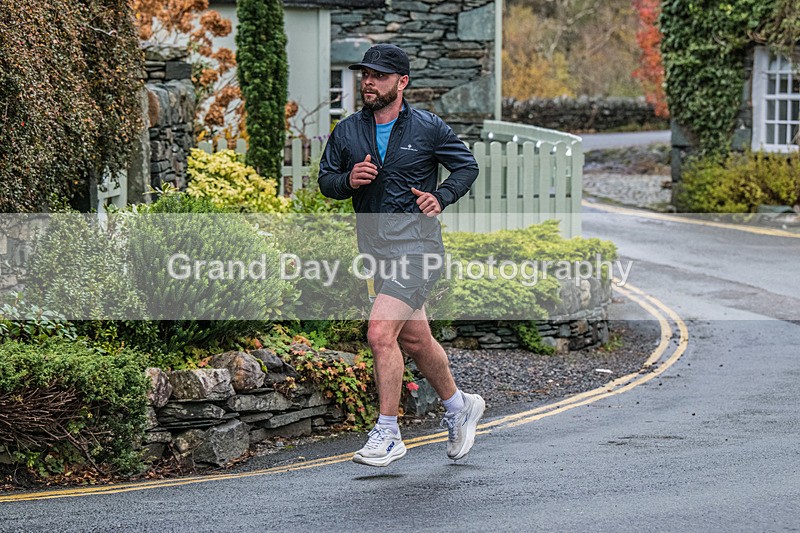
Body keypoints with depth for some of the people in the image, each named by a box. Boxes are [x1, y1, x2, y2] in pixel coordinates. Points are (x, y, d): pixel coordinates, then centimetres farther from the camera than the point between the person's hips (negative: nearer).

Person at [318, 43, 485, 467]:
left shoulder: (428, 128, -3)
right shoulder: (347, 132, 6)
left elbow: (467, 166, 8)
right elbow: (325, 181, 11)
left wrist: (441, 197, -8)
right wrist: (349, 180, -10)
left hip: (416, 245, -6)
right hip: (375, 250, 6)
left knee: (381, 332, -19)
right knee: (415, 340, 16)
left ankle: (387, 434, -12)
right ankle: (459, 406, 40)